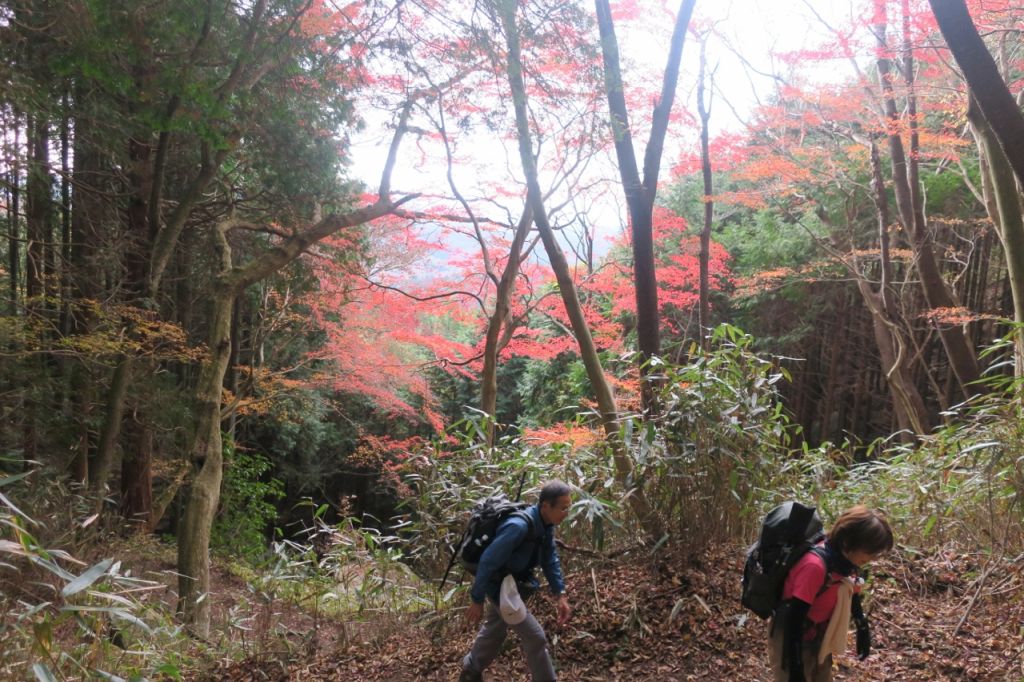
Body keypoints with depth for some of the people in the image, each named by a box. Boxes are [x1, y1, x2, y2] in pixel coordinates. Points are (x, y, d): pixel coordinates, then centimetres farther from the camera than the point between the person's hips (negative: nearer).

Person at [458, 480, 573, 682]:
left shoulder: (546, 524, -9)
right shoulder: (519, 527, -37)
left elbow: (550, 559, 3)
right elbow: (488, 561, -31)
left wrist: (560, 594, -4)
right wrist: (477, 600, -23)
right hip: (501, 588, -9)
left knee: (494, 632, 27)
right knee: (535, 638, -3)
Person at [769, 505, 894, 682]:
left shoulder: (847, 560, -8)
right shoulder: (815, 565, -32)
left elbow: (851, 594, 14)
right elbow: (795, 617, -28)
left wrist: (862, 628, 23)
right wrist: (795, 668, -24)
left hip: (818, 638, 8)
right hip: (791, 639, -8)